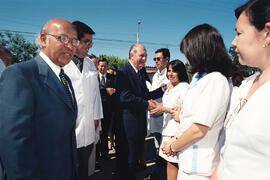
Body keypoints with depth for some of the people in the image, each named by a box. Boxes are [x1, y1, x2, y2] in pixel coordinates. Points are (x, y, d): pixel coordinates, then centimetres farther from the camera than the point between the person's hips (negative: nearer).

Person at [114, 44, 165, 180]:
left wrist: (163, 89, 5)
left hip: (139, 122, 9)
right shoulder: (123, 72, -13)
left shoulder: (140, 74, 16)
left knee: (136, 156, 22)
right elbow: (125, 96, -24)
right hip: (128, 124, -9)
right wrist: (146, 104, -19)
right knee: (126, 160, 4)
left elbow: (146, 95, 14)